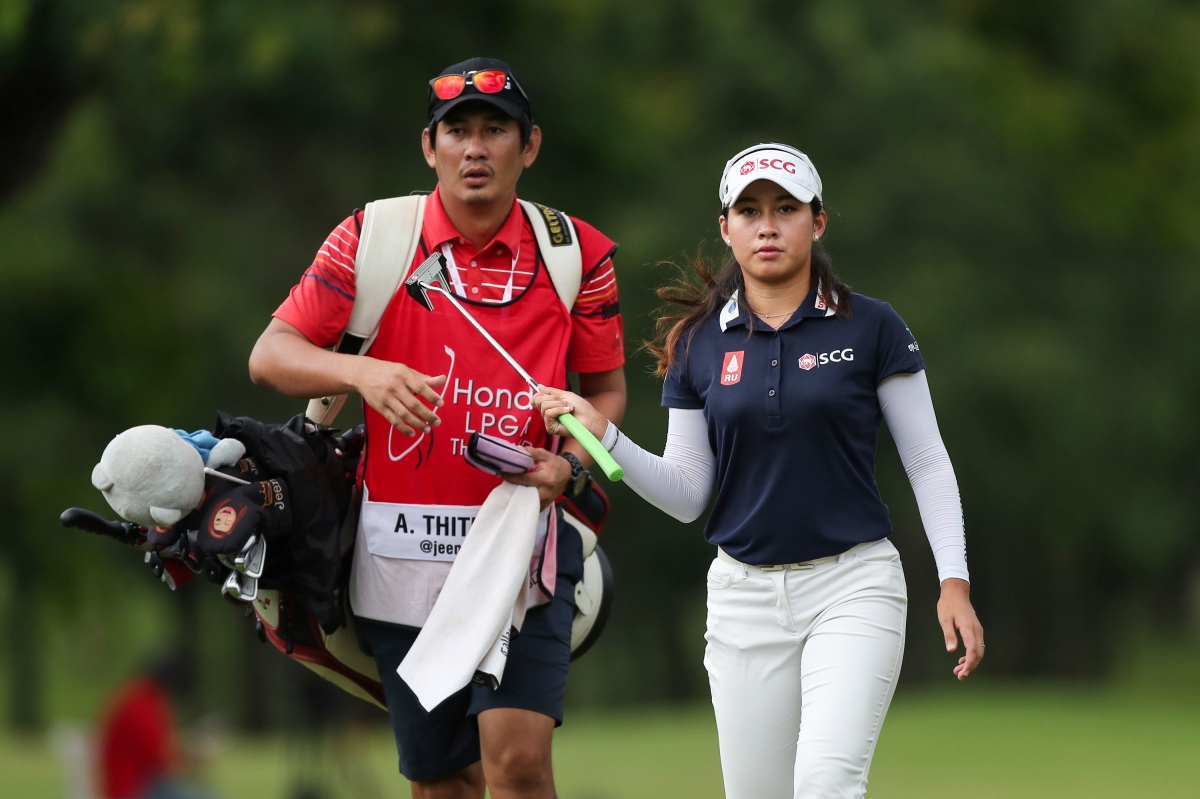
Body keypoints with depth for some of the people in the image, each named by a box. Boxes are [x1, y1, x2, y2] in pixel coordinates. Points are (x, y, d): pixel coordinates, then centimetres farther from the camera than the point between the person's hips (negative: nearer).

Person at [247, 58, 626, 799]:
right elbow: (271, 355, -2)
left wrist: (569, 463, -9)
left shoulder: (578, 253, 2)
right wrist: (363, 373, -21)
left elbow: (607, 390, 12)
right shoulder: (373, 237, 0)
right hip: (401, 553, 1)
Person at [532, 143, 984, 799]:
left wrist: (954, 580, -6)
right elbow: (687, 495, 6)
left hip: (853, 583, -3)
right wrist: (603, 435, -8)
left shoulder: (871, 327, -1)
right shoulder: (699, 344, 6)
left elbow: (927, 462, 2)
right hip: (744, 592, 3)